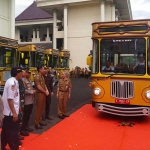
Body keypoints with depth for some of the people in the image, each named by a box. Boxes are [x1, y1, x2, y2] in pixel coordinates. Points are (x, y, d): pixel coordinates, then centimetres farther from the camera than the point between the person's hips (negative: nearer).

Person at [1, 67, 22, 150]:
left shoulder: (11, 81, 10)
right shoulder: (13, 82, -20)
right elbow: (10, 99, -23)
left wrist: (17, 108, 24)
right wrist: (14, 113, -20)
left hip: (7, 111, 10)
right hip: (11, 112, -10)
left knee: (6, 130, 19)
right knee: (13, 131, 1)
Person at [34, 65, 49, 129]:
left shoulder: (42, 76, 13)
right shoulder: (37, 77, -16)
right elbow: (39, 87, -20)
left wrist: (47, 90, 0)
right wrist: (45, 92, -8)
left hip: (44, 94, 9)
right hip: (40, 94, -9)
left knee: (42, 109, 15)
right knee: (38, 109, -3)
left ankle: (40, 121, 26)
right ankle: (36, 124, 6)